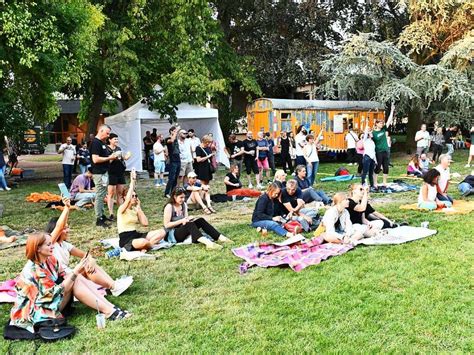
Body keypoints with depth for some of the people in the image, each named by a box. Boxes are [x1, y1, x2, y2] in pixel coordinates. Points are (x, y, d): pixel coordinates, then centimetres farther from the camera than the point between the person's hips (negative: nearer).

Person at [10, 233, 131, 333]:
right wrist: (75, 273, -26)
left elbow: (63, 278, 3)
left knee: (77, 278, -12)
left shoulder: (50, 260, 2)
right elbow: (56, 292, -24)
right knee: (74, 281, -23)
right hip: (36, 312, -8)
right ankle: (109, 312, -26)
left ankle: (111, 307, -20)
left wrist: (77, 270, -15)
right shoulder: (33, 270, -24)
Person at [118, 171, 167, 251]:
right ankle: (152, 244, -6)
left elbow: (145, 224, 2)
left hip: (136, 235, 8)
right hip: (125, 240, -7)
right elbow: (128, 200, -31)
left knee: (162, 232, -5)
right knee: (143, 242, -41)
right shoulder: (122, 209, -7)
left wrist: (139, 208, 2)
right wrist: (132, 182, -26)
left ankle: (145, 246, -17)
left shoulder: (135, 209, 12)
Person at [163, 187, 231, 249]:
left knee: (200, 220, -15)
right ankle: (207, 243, -58)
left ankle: (221, 238, -27)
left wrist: (188, 219, -13)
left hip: (182, 231, 7)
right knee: (189, 224, -35)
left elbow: (186, 219, 10)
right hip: (172, 235, -7)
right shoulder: (169, 207, -13)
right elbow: (166, 225, -17)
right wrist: (181, 221, -22)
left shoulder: (184, 205, 7)